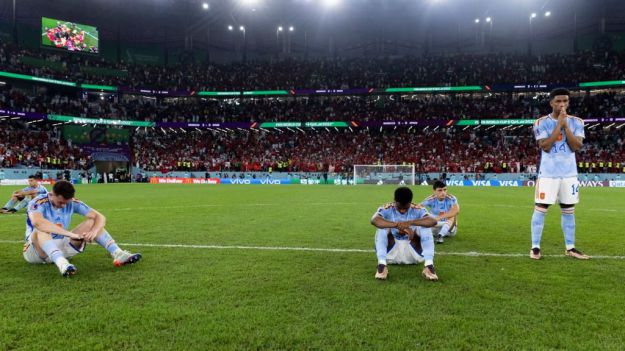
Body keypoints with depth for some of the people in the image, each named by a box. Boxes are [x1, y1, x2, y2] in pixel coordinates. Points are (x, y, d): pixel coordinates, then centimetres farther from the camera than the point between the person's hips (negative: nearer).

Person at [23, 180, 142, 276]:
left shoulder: (72, 202, -6)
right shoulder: (39, 202, -20)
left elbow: (100, 217, -9)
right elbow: (37, 222, -43)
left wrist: (94, 231, -31)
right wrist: (71, 234, -47)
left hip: (60, 247, 4)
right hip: (36, 250, -4)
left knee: (92, 222, -11)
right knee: (41, 229, -36)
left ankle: (118, 254, -27)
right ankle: (62, 264, -58)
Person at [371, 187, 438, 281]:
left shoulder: (417, 209, -9)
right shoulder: (387, 209, -12)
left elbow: (433, 221, -30)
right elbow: (374, 220, -36)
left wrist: (410, 223, -46)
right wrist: (397, 225, -49)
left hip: (413, 253, 1)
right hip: (391, 253, 0)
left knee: (425, 227, -21)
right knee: (383, 226, -24)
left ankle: (429, 265, -32)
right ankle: (381, 265, -35)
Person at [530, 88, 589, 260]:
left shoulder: (576, 122, 5)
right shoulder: (541, 122, -4)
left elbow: (576, 146, -7)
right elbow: (545, 146, -16)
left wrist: (565, 125, -12)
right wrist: (559, 124, -15)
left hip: (569, 174, 4)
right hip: (548, 174, -3)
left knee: (569, 211, 10)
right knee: (540, 209, -4)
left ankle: (570, 248, 20)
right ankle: (535, 247, 4)